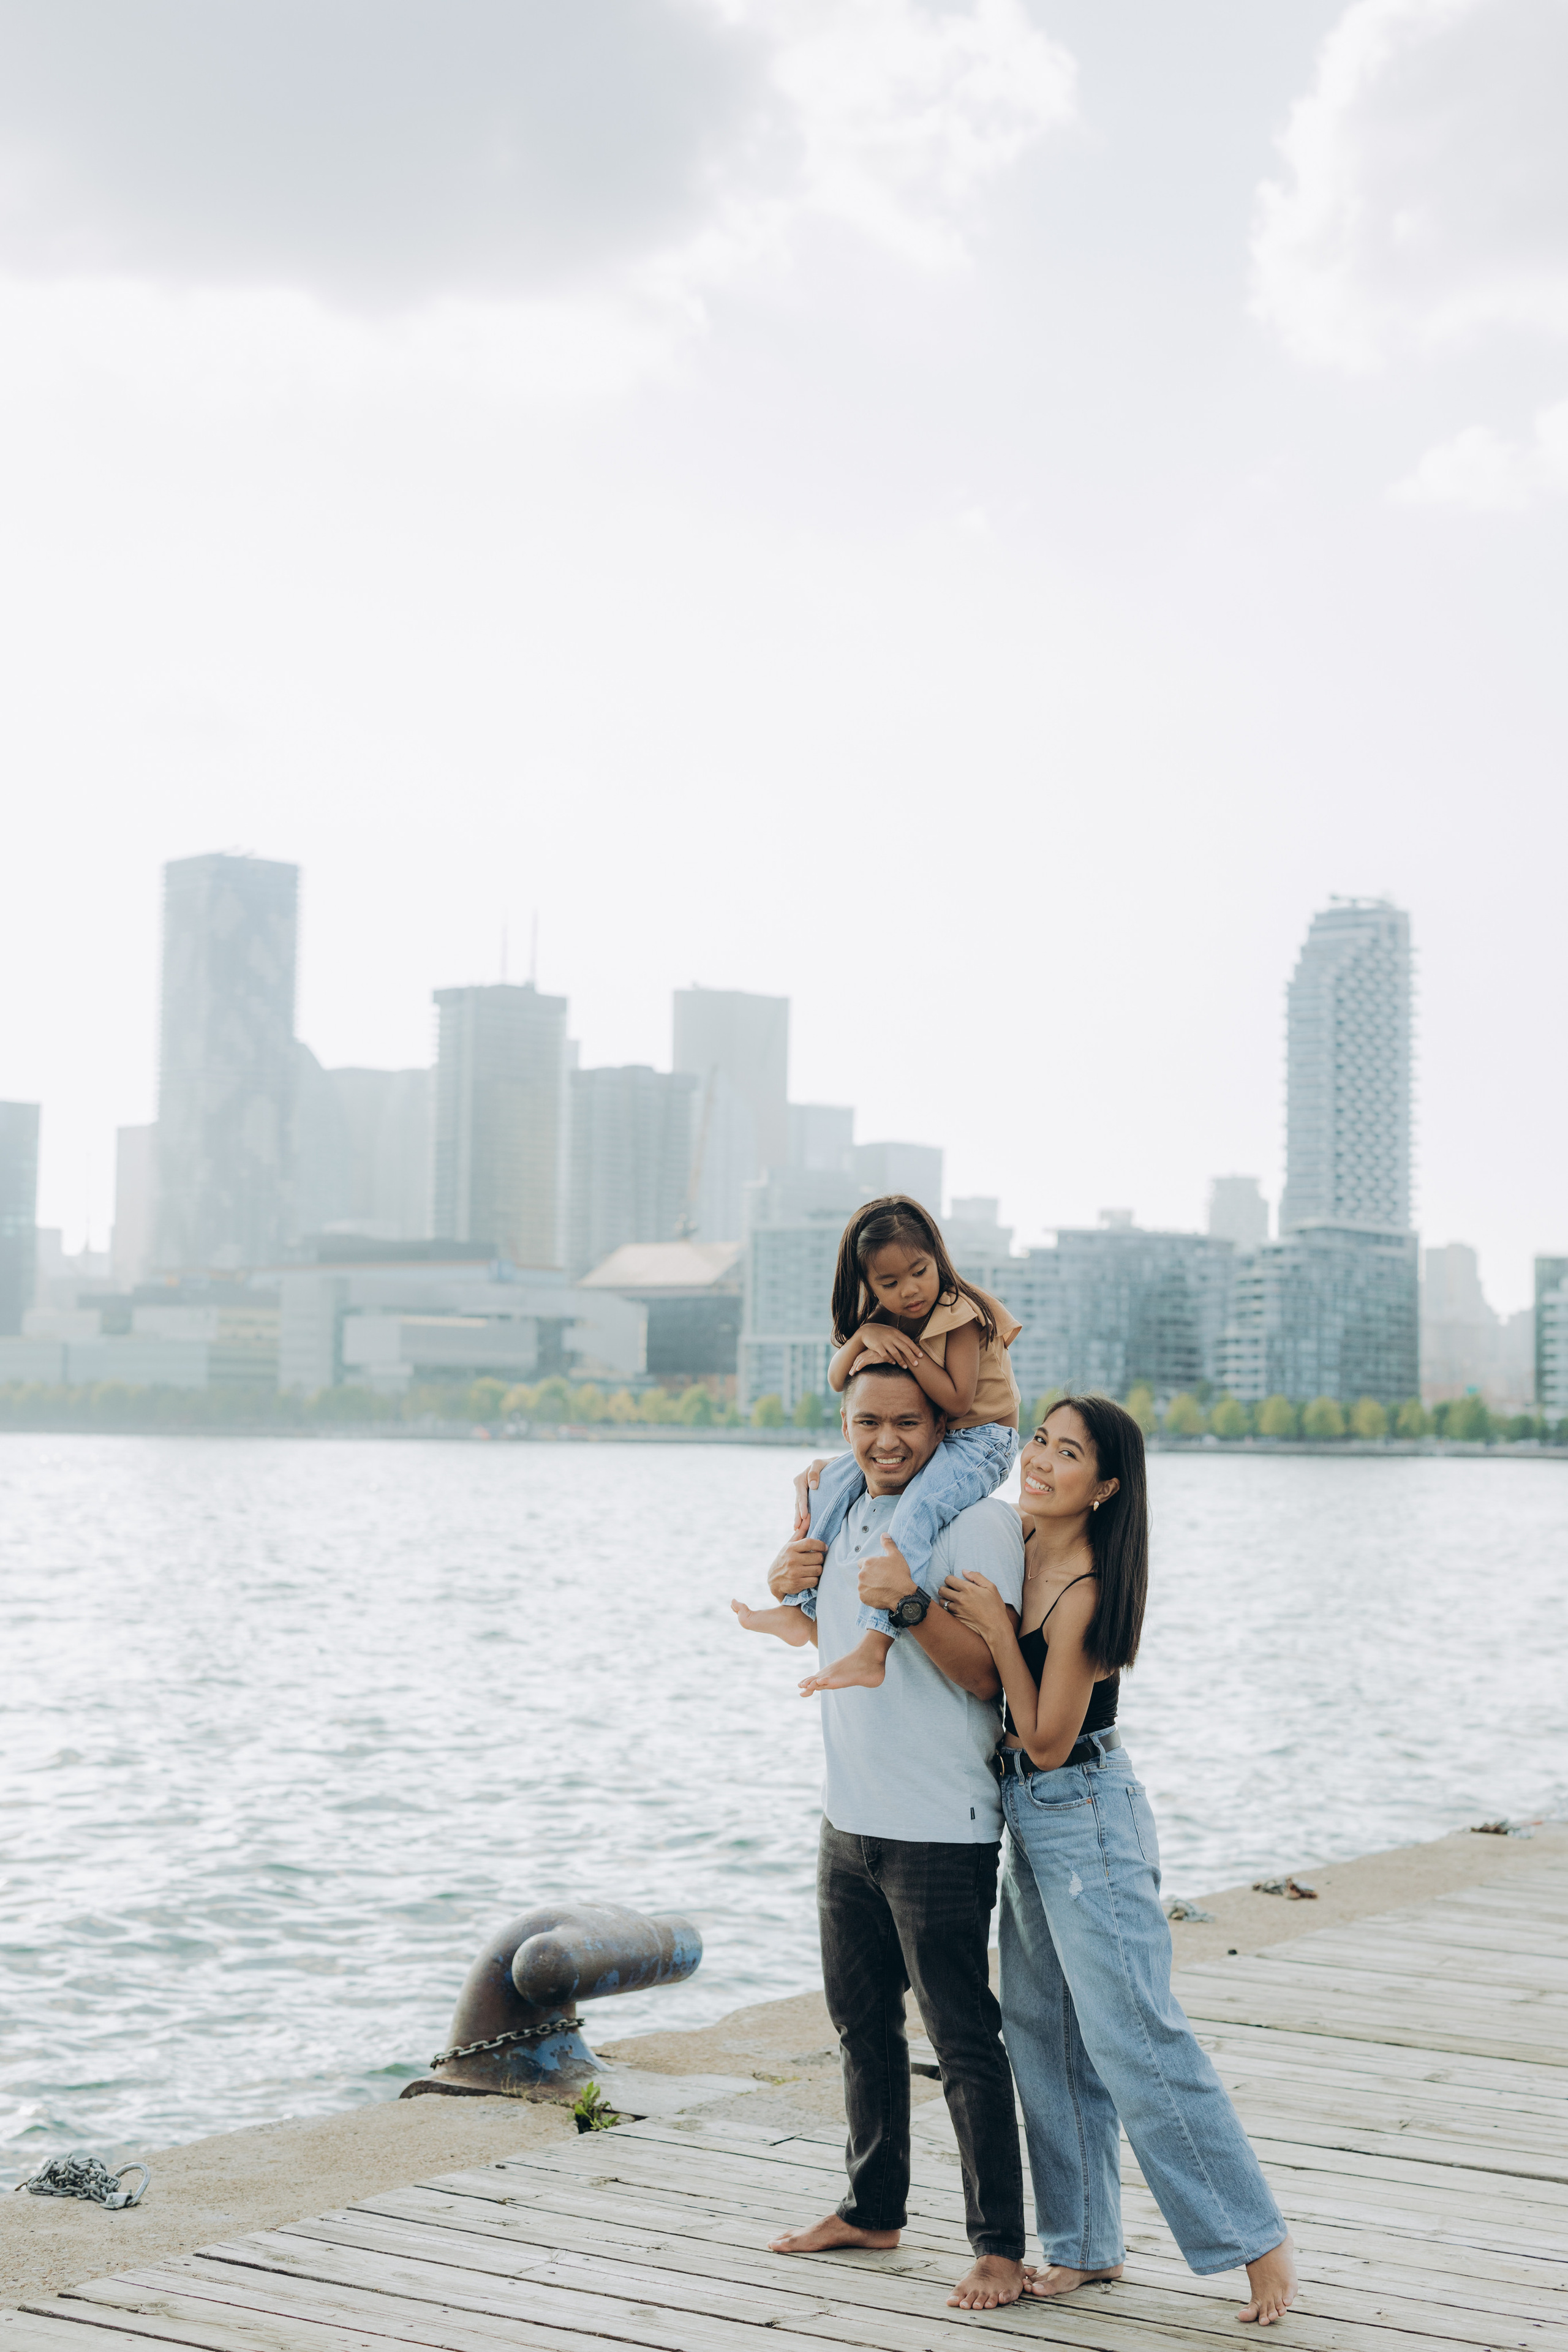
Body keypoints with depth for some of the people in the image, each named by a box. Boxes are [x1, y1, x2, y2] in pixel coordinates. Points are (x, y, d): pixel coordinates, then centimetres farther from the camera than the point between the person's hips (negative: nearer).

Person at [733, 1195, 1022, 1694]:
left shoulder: (961, 1314, -19)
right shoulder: (883, 1319, 5)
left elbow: (956, 1401, -24)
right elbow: (838, 1381, 0)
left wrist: (907, 1351, -27)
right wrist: (865, 1336, -19)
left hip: (981, 1439, -8)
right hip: (923, 1442, 9)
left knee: (916, 1509, -33)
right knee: (833, 1479, 2)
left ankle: (871, 1651, -42)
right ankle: (800, 1609, 5)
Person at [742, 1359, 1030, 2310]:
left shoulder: (978, 1524, -14)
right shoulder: (843, 1518, 11)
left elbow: (985, 1675, -19)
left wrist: (913, 1602, -33)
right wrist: (787, 1589, 5)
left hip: (942, 1830, -8)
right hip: (850, 1820, 8)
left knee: (964, 2041, -3)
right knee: (863, 2026, 19)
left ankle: (1001, 2246, 6)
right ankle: (873, 2209, 34)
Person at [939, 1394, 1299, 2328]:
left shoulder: (1086, 1592, -23)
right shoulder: (1015, 1540, 2)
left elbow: (1047, 1741, -19)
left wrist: (997, 1627, -24)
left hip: (1085, 1815, -9)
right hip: (1031, 1821, 9)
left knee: (1133, 2038, -6)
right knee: (1045, 2036, 13)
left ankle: (1259, 2238, 4)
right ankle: (1086, 2244, 23)